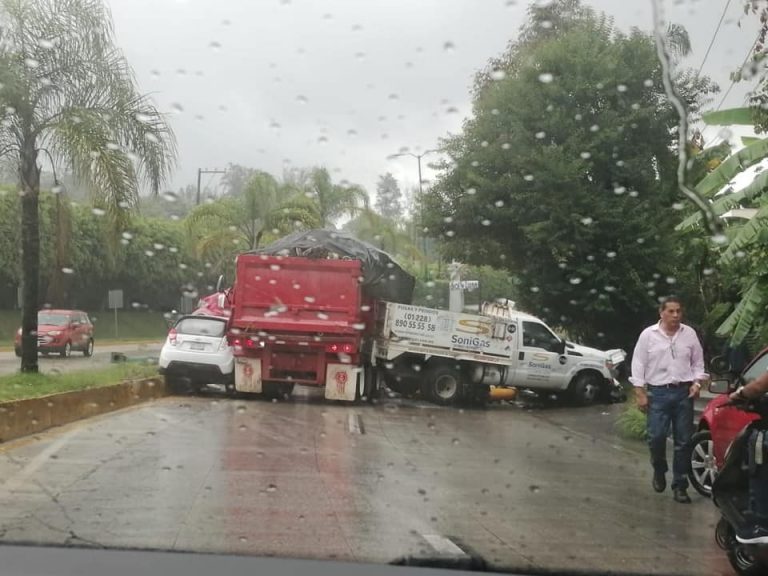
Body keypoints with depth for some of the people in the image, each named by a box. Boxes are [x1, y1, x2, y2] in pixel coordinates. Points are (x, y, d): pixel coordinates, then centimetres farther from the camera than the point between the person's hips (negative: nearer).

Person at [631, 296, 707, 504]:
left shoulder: (690, 334, 5)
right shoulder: (648, 334, -1)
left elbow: (698, 362, 13)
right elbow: (638, 364, 0)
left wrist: (697, 382, -3)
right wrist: (640, 393, -5)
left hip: (684, 393, 2)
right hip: (658, 393, -2)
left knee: (683, 441, 2)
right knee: (656, 437, -8)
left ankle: (680, 485, 11)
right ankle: (659, 470, 22)